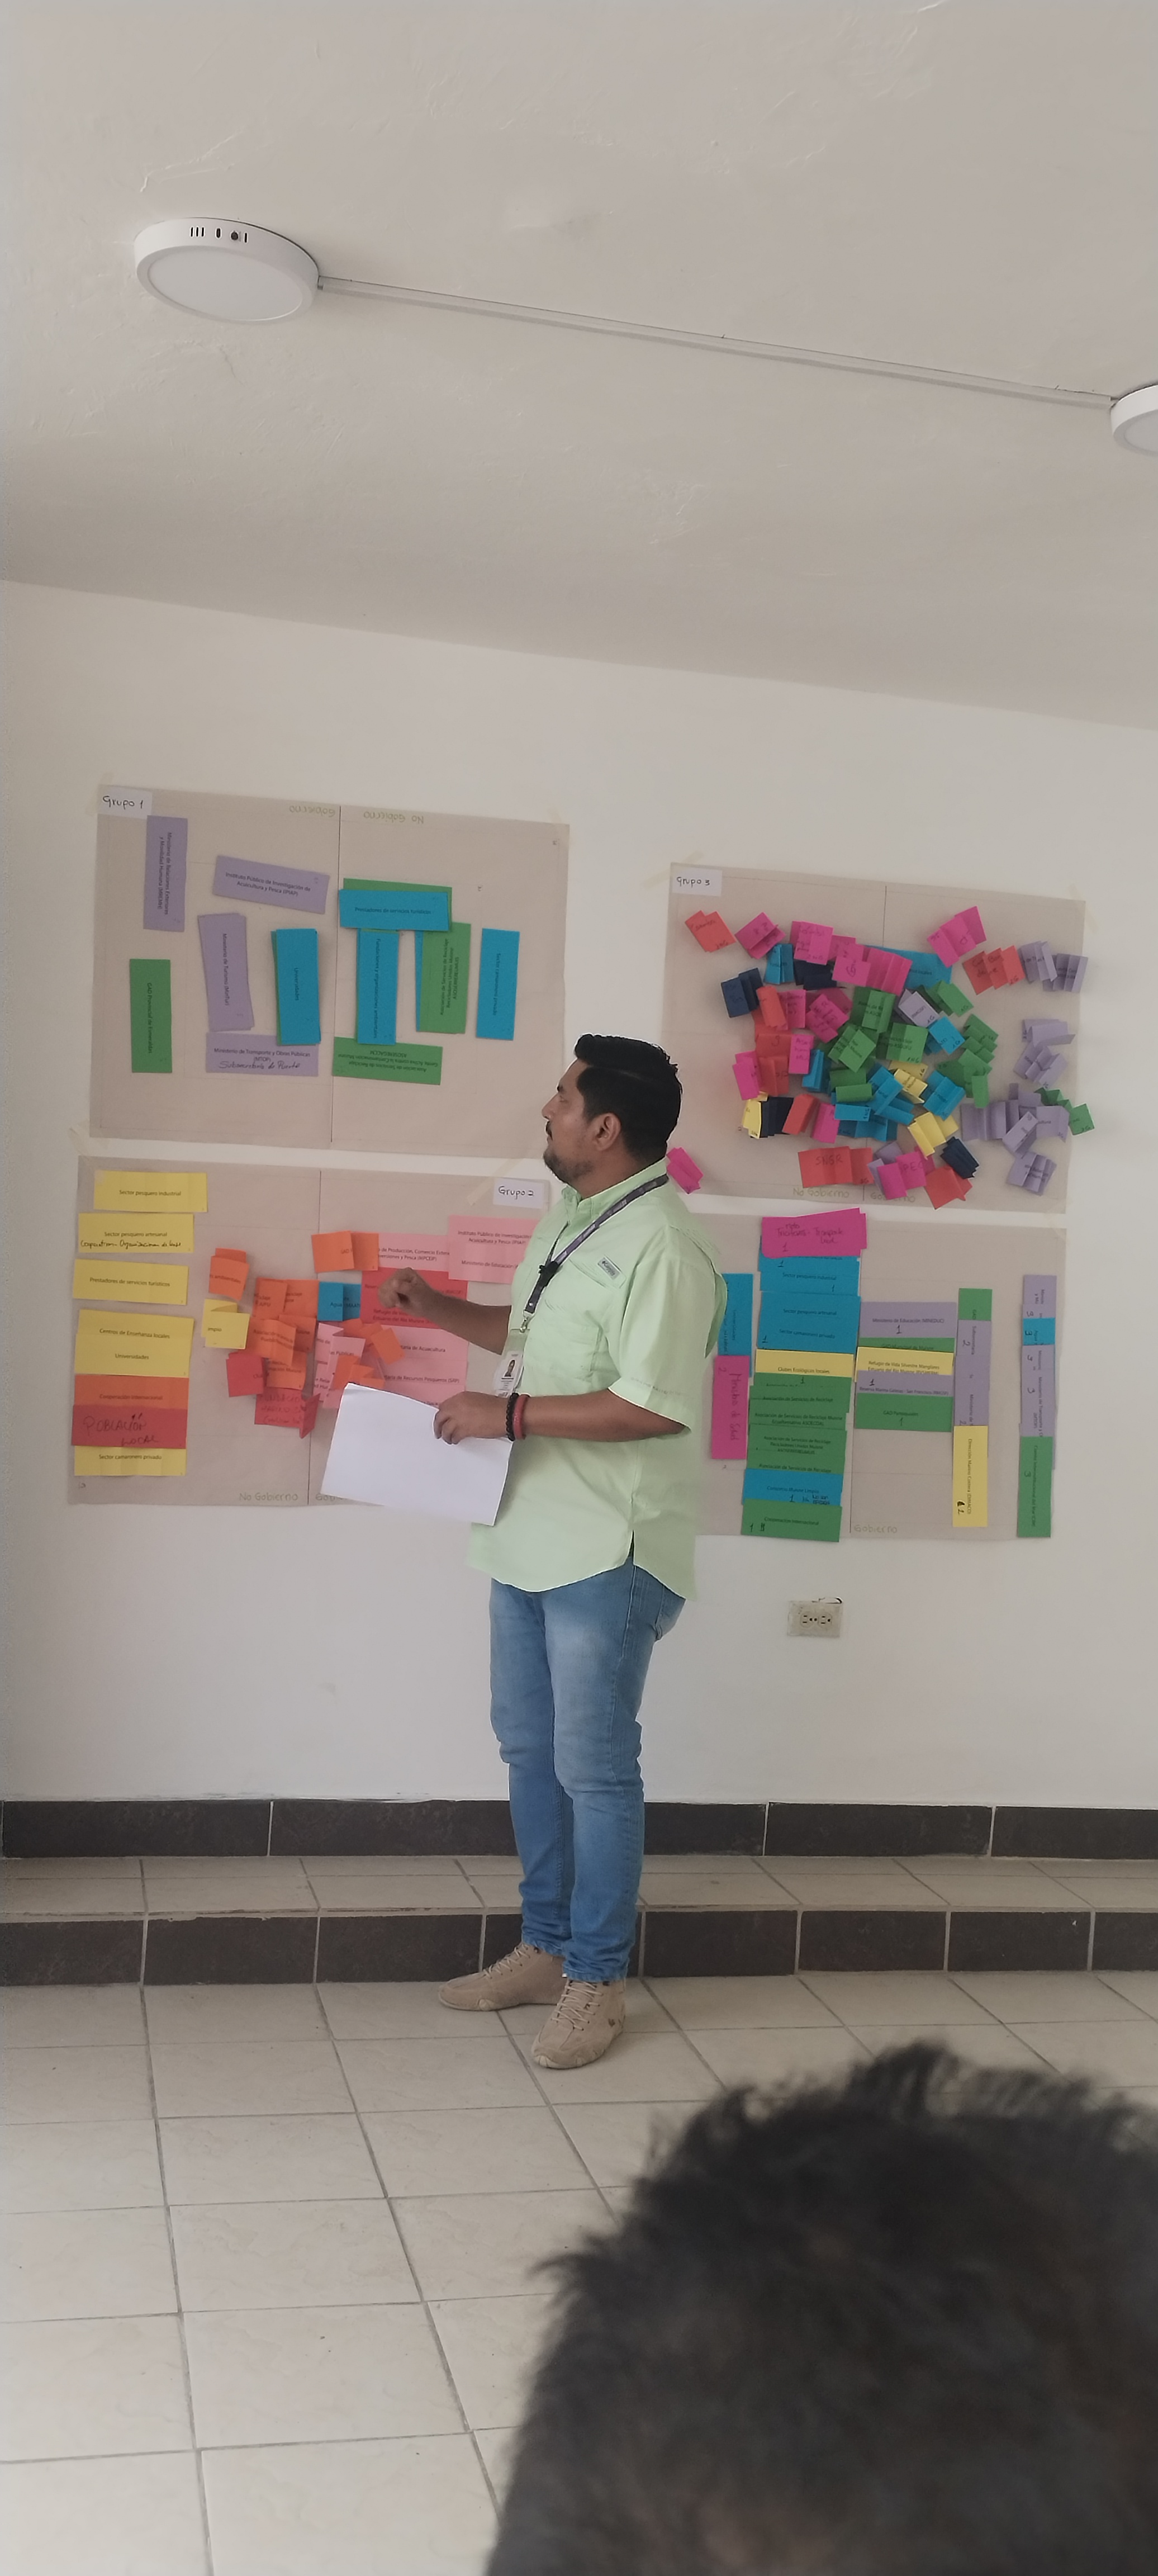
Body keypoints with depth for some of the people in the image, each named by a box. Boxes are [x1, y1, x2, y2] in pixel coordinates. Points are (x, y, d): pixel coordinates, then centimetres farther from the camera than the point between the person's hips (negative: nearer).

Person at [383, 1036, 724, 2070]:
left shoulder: (662, 1246, -20)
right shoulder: (570, 1222, 11)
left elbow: (655, 1406, -26)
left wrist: (507, 1414, -24)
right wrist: (438, 1309, 12)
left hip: (607, 1554, -10)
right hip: (530, 1537, 10)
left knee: (594, 1769, 1)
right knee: (531, 1750, 18)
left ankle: (597, 1979, 16)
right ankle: (546, 1946, 32)